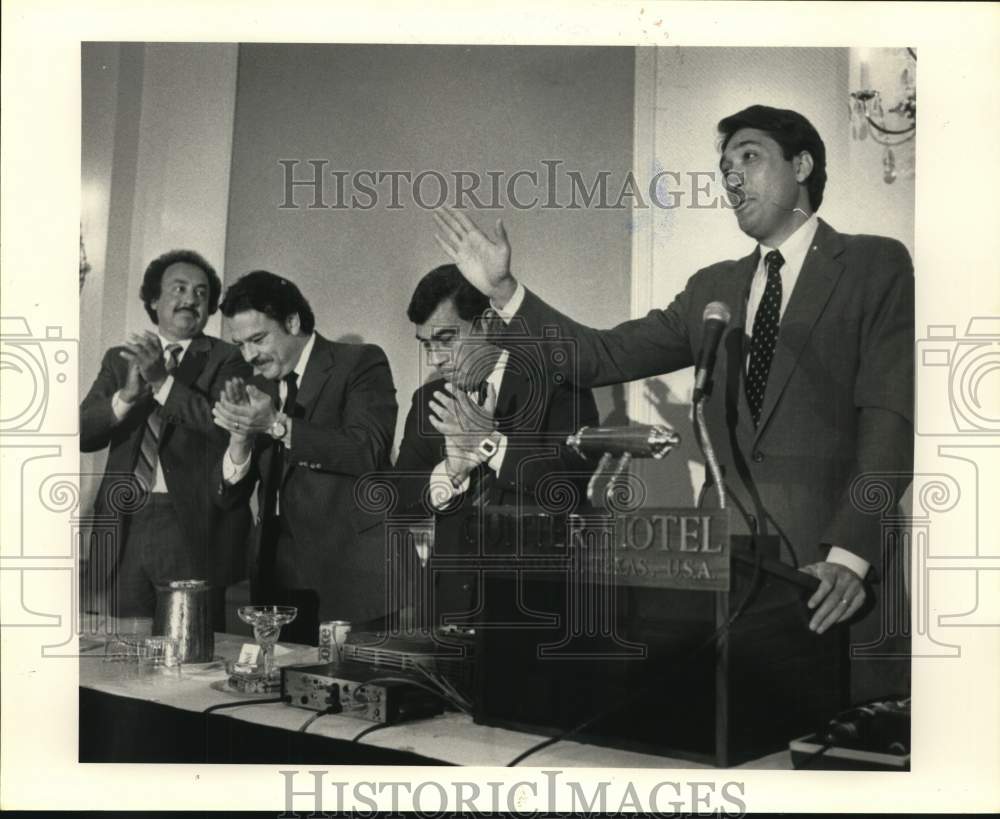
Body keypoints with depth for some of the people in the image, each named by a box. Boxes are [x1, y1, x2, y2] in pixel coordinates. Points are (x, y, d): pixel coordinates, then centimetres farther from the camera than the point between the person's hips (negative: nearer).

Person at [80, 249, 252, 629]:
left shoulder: (227, 360, 3)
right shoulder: (120, 359, 14)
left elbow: (229, 426, -13)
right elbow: (84, 434, 4)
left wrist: (164, 382, -18)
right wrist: (127, 394, -14)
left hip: (192, 526, -3)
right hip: (124, 523, 4)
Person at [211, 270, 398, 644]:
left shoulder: (361, 363, -1)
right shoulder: (258, 389, 15)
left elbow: (368, 453, -15)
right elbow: (227, 495, 12)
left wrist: (278, 425, -20)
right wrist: (241, 435, -7)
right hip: (277, 578, 5)